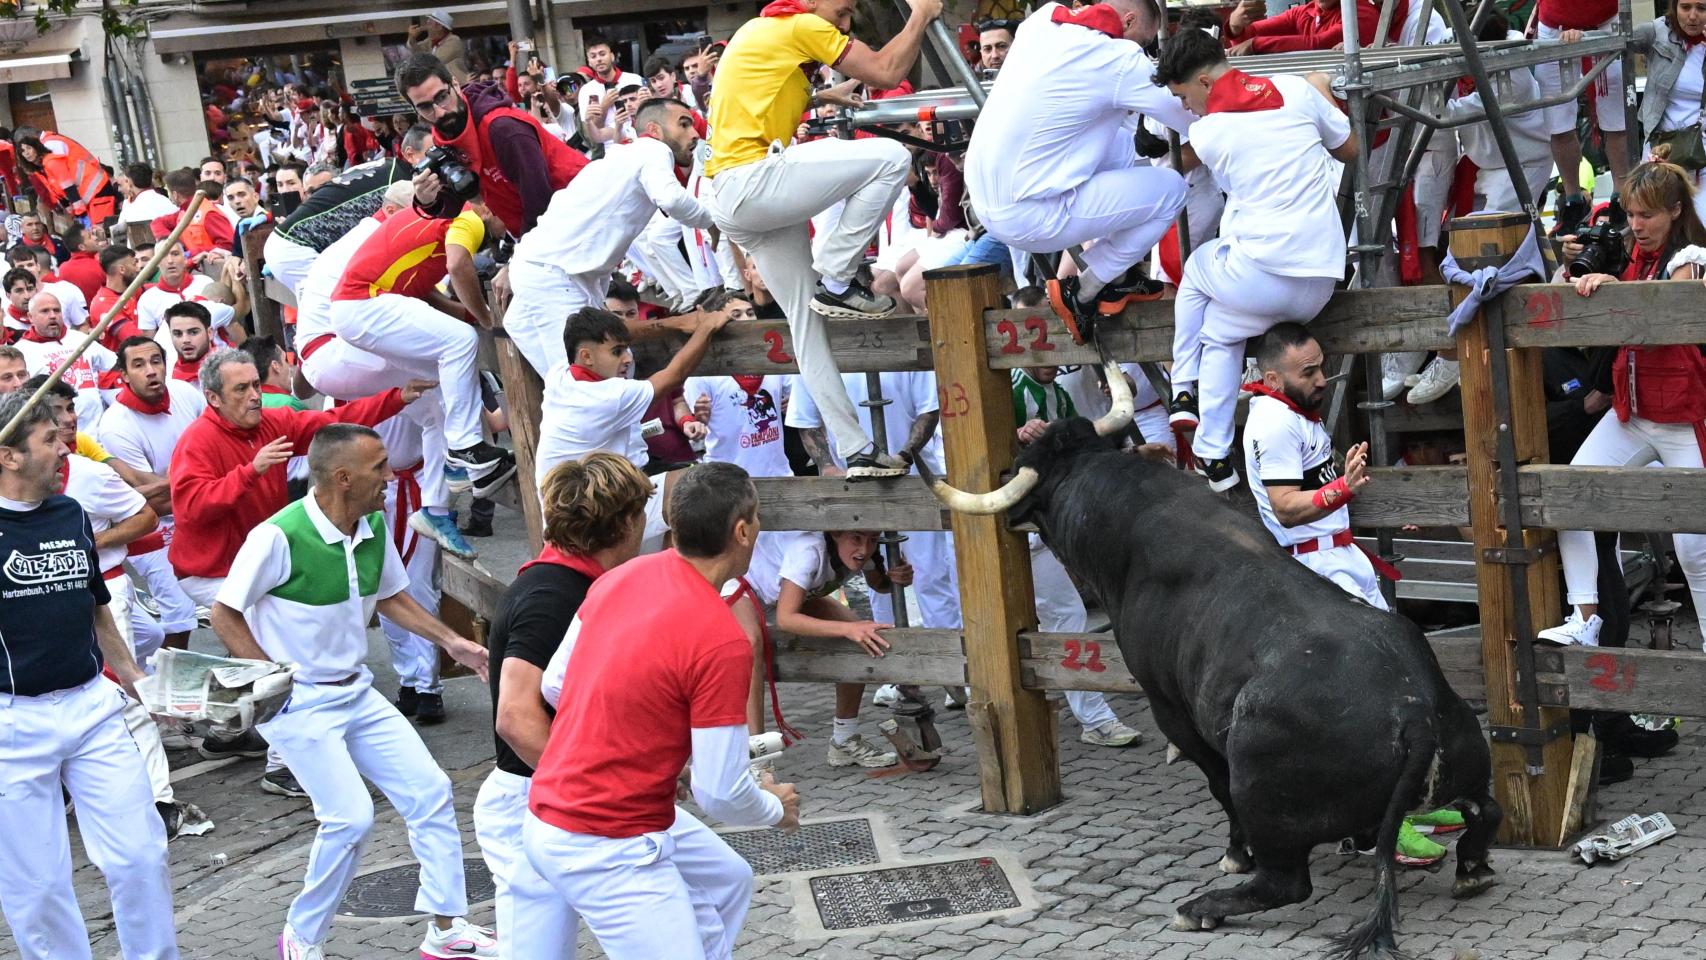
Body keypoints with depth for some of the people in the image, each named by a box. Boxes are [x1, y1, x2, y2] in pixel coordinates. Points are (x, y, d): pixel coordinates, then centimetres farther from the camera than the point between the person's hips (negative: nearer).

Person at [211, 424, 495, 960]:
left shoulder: (374, 528, 0)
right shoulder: (280, 536, -22)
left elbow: (391, 596, 18)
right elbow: (225, 614, -13)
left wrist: (450, 641, 8)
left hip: (356, 691, 8)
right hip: (297, 702, -8)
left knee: (430, 790, 4)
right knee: (351, 816, -15)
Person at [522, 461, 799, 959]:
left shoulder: (621, 578, -1)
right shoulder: (723, 642, -24)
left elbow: (554, 684, 10)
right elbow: (721, 792, -18)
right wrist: (776, 809, 4)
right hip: (604, 850, -9)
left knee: (728, 882, 26)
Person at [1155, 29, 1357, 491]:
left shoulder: (1205, 132, -2)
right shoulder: (1297, 88, 4)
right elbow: (1349, 148, 17)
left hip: (1260, 278, -4)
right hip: (1320, 284, 4)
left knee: (1199, 265, 29)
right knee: (1220, 337, 26)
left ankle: (1185, 393, 26)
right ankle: (1213, 454, 23)